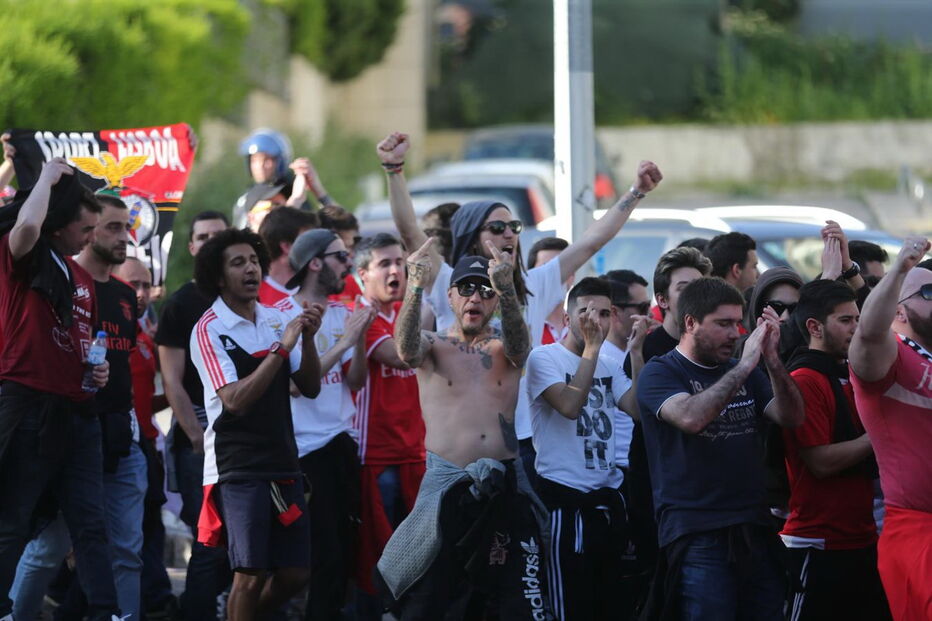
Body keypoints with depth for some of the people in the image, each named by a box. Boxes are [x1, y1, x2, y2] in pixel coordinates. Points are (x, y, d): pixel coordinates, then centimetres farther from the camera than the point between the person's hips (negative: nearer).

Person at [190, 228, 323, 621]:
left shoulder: (276, 320, 9)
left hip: (283, 463, 6)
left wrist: (308, 338, -10)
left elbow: (310, 388, 6)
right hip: (238, 467, -6)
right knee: (251, 575, -9)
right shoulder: (210, 330, -9)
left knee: (294, 573, 7)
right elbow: (235, 400, -19)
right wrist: (281, 349, -22)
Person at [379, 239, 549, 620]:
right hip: (447, 481, -2)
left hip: (505, 484, 2)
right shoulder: (434, 345, 7)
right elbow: (406, 349, -17)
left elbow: (518, 343, -14)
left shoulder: (505, 350, 10)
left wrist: (507, 289, -33)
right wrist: (415, 287, -34)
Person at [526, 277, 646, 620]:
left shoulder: (609, 364, 14)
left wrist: (636, 352, -6)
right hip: (564, 500, -7)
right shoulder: (544, 358, -5)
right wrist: (591, 347, -19)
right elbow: (570, 406, -21)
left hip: (608, 499, 7)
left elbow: (641, 409, 0)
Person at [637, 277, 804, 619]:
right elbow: (690, 418, -21)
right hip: (696, 535, -6)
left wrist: (772, 360, -10)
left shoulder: (742, 373, 17)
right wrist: (744, 366, -19)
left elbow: (791, 417, 4)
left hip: (754, 530, 6)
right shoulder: (659, 373, -1)